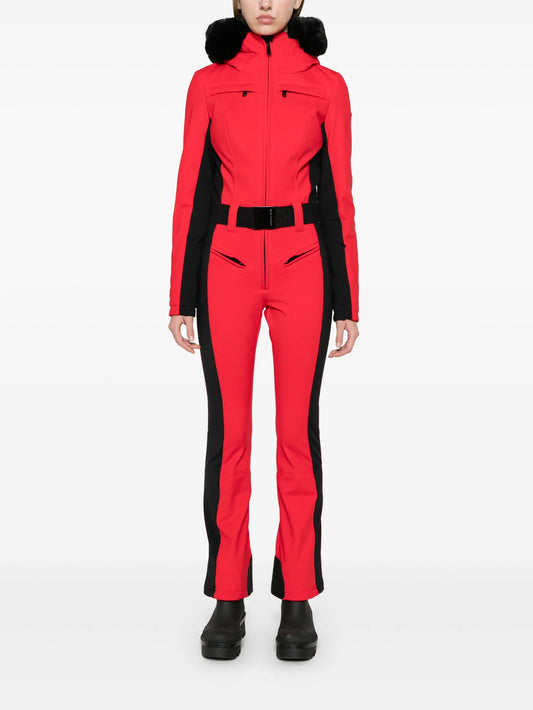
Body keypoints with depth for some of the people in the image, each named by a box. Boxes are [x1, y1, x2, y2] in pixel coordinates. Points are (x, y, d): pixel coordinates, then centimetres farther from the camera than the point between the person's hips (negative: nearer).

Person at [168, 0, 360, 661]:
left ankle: (298, 599, 13)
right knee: (229, 431, 0)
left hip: (302, 266, 0)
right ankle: (229, 597, 13)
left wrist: (347, 301, 1)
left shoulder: (326, 84, 9)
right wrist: (180, 296, 2)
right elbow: (191, 190, 7)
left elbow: (339, 195, 5)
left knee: (297, 430, 0)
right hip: (227, 266, 1)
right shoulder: (208, 82, 10)